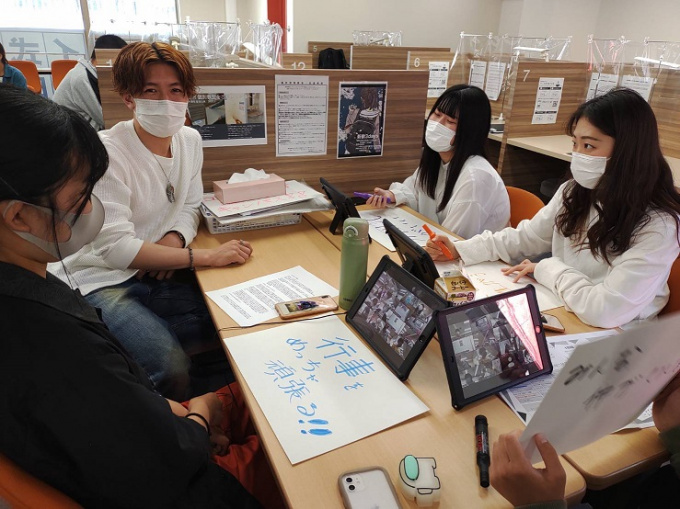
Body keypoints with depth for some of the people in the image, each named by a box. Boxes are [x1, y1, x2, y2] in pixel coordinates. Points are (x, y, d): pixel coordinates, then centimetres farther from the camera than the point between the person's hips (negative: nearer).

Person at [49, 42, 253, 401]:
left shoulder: (190, 140, 4)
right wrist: (206, 257, -25)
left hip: (157, 277, 7)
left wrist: (175, 239, -9)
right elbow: (114, 247, -23)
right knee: (171, 368, -28)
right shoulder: (106, 152, -18)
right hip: (100, 282, -6)